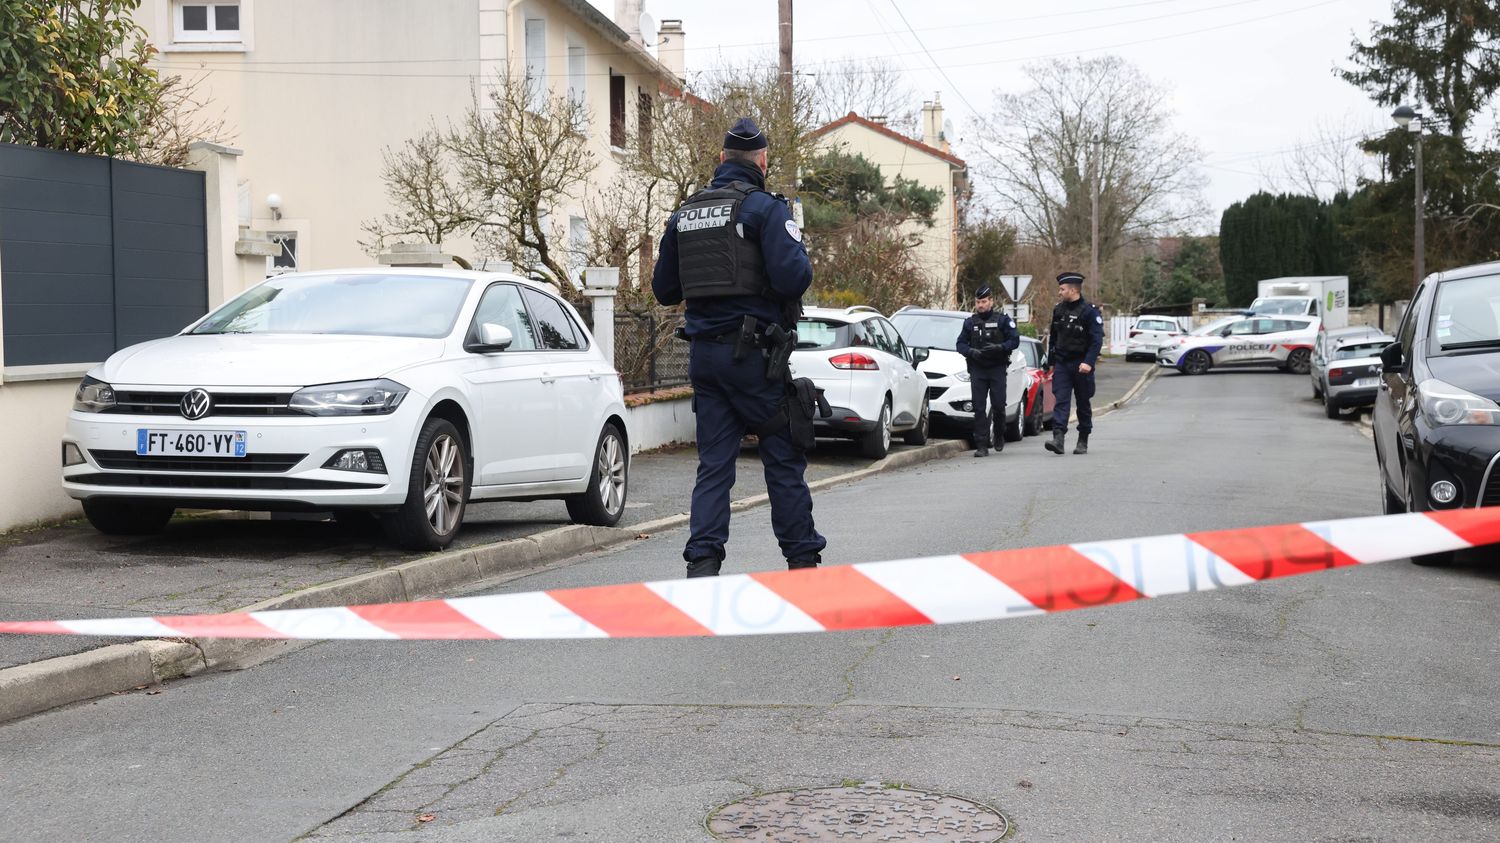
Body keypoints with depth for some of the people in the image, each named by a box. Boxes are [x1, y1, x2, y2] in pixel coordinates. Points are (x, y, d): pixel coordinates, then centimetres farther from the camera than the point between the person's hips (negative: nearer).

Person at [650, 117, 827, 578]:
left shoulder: (684, 214, 10)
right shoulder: (764, 208, -9)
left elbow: (663, 289, 15)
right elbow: (792, 278, -19)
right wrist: (801, 254, 2)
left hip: (704, 354, 5)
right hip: (753, 353, -5)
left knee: (713, 463, 7)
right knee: (784, 459, 5)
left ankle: (702, 562, -3)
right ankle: (803, 562, 13)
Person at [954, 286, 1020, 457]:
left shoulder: (1002, 320, 3)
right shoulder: (970, 322, 12)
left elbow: (1015, 340, -2)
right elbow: (960, 344, 10)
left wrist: (999, 348, -19)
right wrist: (971, 351, -10)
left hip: (997, 369, -2)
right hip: (977, 370, 2)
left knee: (998, 405, -2)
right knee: (979, 408, -5)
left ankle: (999, 436, 24)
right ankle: (982, 446, -4)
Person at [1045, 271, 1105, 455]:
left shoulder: (1090, 311, -9)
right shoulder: (1059, 310, 9)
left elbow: (1097, 340, -14)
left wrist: (1088, 362, -24)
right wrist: (1051, 362, 17)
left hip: (1081, 365, -4)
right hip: (1062, 364, 4)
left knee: (1083, 403, 7)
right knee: (1061, 401, -10)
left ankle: (1083, 441, 18)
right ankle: (1058, 438, -20)